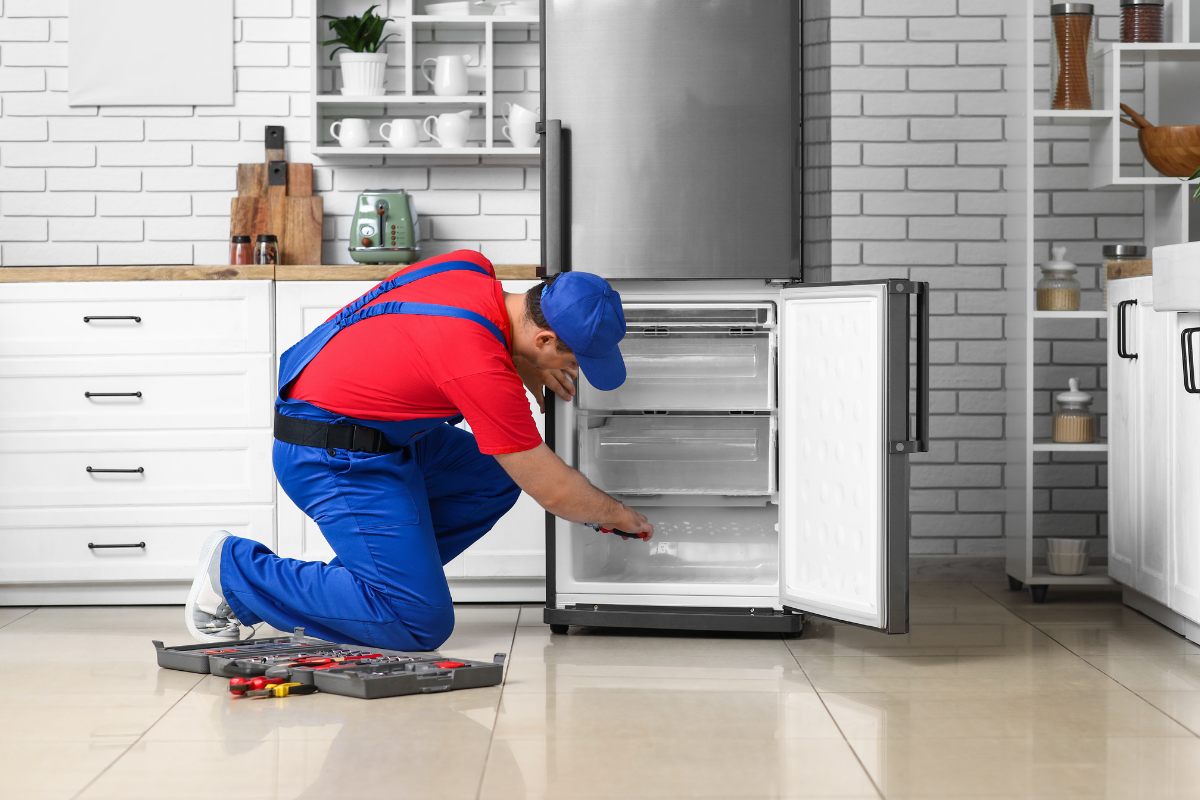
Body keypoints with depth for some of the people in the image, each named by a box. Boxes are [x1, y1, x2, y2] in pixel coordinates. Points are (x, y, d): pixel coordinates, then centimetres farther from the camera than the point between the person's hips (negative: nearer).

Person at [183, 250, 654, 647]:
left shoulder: (473, 268, -4)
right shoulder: (485, 371, -27)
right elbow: (553, 491, -16)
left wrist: (530, 370, 9)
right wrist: (617, 514, 4)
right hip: (332, 459, -10)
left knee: (496, 478, 11)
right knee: (421, 626, -12)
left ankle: (358, 579, 10)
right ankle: (234, 570, -4)